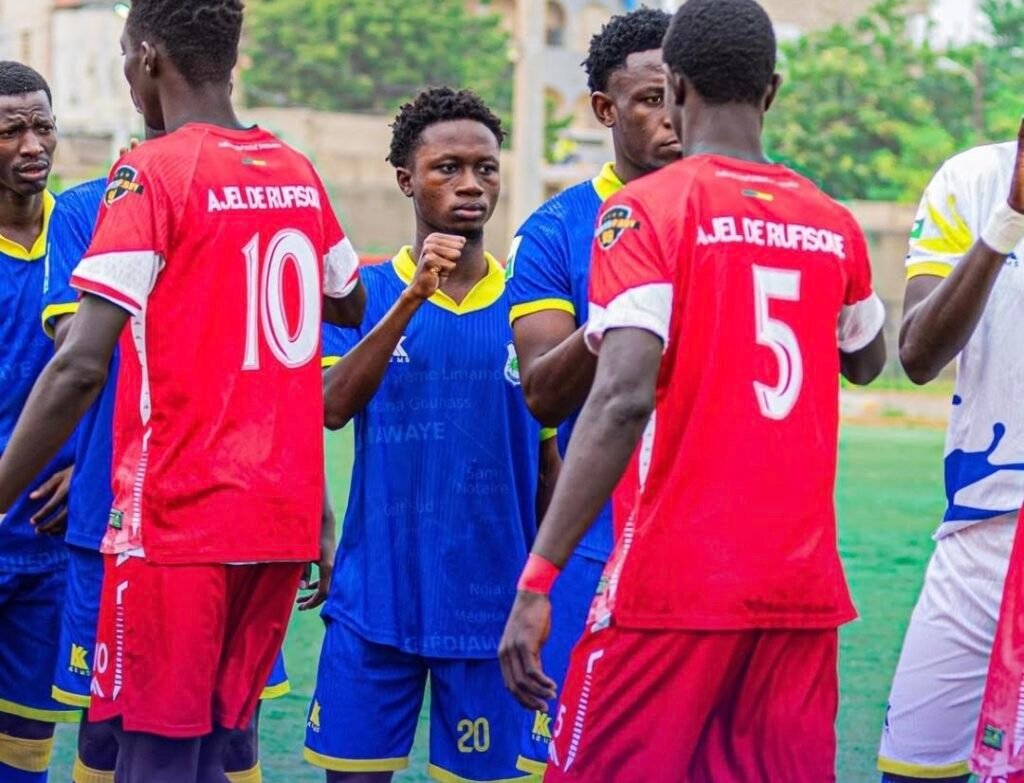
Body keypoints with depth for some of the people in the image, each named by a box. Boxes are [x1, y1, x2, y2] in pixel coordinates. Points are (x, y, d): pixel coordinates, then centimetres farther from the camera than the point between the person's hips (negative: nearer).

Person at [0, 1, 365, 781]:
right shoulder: (299, 174, 9)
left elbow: (80, 367, -17)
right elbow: (351, 306, 27)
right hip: (285, 518, 6)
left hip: (179, 520, -6)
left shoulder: (153, 173, -10)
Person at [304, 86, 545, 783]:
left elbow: (553, 460, 9)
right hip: (374, 601, 0)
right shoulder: (367, 292, 3)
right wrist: (413, 296, -22)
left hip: (490, 609, 0)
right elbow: (332, 408, -14)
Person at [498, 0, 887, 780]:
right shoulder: (833, 225, 9)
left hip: (675, 585, -5)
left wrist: (537, 578, -17)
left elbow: (623, 398, -18)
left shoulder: (646, 210, -7)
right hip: (804, 587, 5)